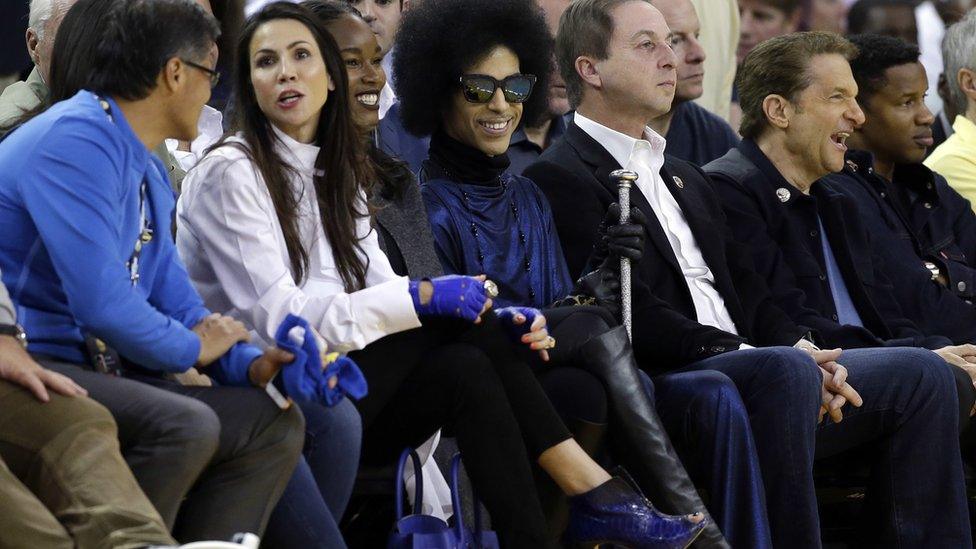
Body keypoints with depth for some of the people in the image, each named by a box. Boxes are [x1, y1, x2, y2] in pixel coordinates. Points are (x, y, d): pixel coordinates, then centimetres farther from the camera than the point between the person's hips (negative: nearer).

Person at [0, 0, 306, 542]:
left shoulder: (150, 172, 16)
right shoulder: (75, 140, -16)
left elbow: (175, 303, 20)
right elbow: (99, 300, -24)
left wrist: (251, 364, 0)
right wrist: (192, 346, -7)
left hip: (98, 365, 10)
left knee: (273, 424, 7)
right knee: (185, 425, -30)